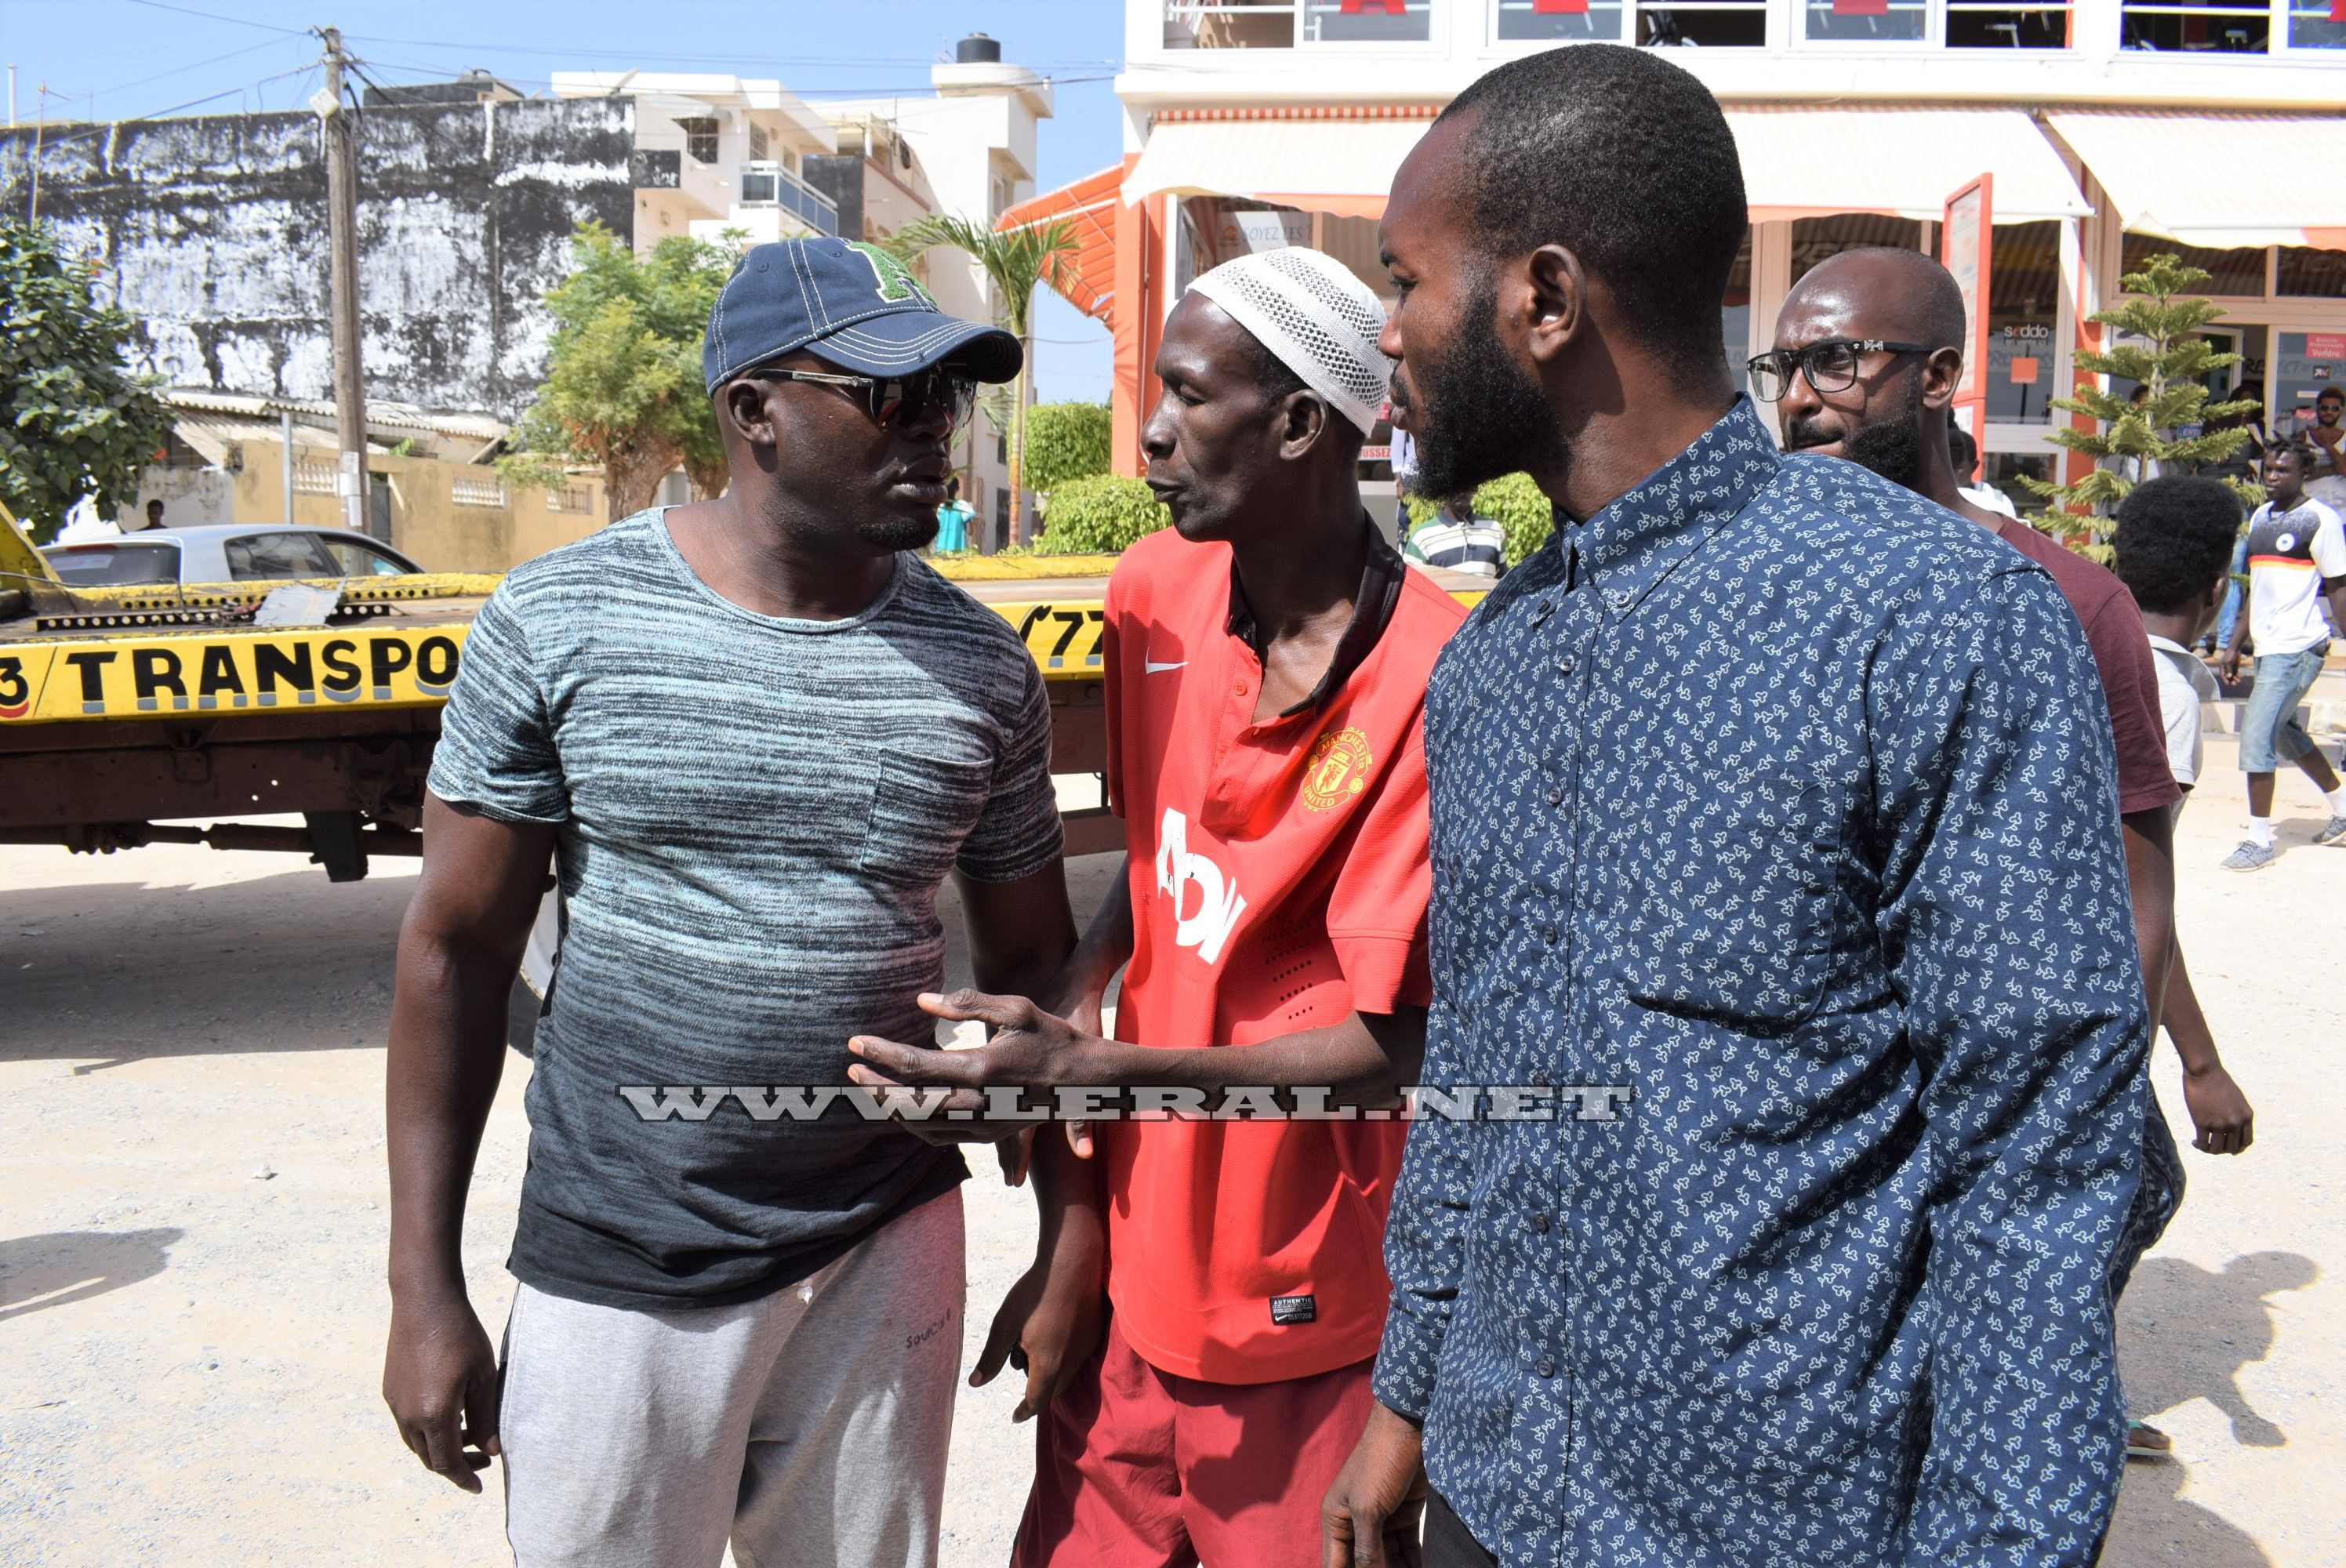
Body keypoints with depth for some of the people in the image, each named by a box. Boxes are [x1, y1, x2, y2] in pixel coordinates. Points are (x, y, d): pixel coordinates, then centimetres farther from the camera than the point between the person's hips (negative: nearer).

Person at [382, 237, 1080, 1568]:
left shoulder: (981, 663, -1)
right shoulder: (562, 619, -7)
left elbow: (1031, 960, 7)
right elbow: (457, 947, -3)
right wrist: (426, 1290, -3)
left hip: (887, 1257, 2)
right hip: (622, 1266, -2)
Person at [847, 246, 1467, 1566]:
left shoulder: (1431, 678, -21)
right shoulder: (1152, 596, 0)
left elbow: (1388, 1045, -19)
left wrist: (1086, 1069, -27)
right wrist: (1081, 986, -3)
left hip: (1304, 1311, -5)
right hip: (1135, 1260, 6)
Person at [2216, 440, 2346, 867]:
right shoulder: (2260, 517, 14)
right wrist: (2234, 645, 18)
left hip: (2298, 647, -8)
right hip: (2269, 647, 9)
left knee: (2257, 735, -12)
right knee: (2285, 733, 19)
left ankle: (2259, 840, -4)